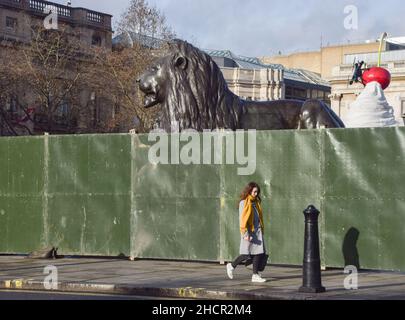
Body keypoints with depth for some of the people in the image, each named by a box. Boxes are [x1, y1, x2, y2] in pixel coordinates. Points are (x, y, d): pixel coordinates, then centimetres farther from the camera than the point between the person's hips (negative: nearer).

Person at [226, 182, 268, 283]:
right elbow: (242, 219, -13)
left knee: (259, 252, 1)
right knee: (247, 254, -5)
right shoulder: (244, 203, -9)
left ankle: (255, 275, 5)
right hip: (249, 231, -7)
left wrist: (261, 229, 19)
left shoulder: (256, 202, 14)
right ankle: (231, 266, 16)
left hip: (257, 231, 7)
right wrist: (245, 234, -19)